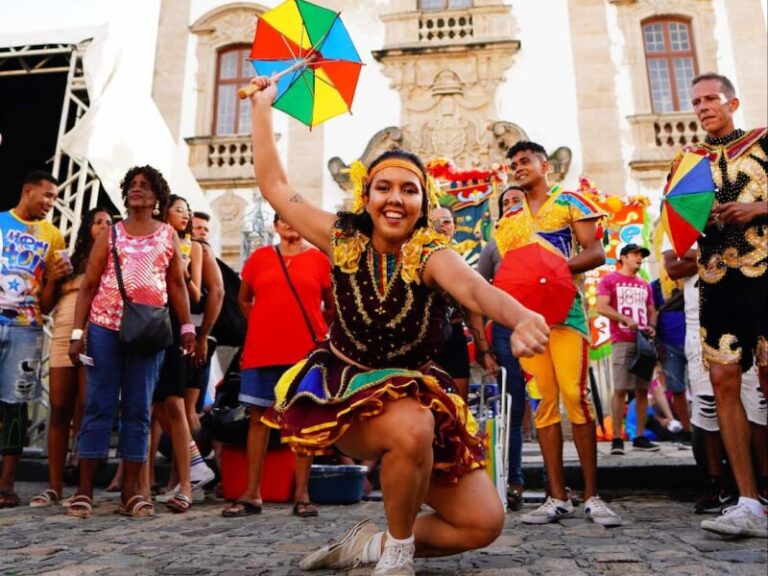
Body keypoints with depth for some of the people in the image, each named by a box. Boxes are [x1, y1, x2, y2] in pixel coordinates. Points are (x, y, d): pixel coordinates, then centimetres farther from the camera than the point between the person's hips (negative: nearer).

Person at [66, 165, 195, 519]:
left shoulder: (168, 235, 10)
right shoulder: (109, 235, 8)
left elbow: (176, 284, 9)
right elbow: (88, 286, 6)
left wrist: (187, 326, -1)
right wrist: (77, 332, -3)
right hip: (105, 328, 0)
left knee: (138, 409, 3)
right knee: (99, 406, 1)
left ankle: (130, 492, 10)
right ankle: (84, 490, 8)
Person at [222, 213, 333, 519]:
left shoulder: (319, 259, 5)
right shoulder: (259, 257, 9)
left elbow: (332, 306, 12)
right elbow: (244, 300, 18)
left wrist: (316, 333, 6)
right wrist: (263, 326, 10)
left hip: (306, 352, -1)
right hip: (262, 351, 2)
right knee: (259, 417, 5)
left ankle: (302, 495, 12)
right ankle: (252, 494, 14)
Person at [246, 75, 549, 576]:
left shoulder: (431, 255, -14)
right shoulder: (343, 240, -6)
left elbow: (475, 289, -37)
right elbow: (275, 186, -1)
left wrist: (522, 317, -59)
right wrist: (262, 107, 3)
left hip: (415, 397, 2)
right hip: (347, 393, -1)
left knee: (484, 522, -4)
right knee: (412, 428, -37)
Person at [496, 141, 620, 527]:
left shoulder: (570, 202, 6)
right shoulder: (508, 219, 19)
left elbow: (596, 253, -2)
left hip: (564, 309, -4)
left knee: (575, 396, -12)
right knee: (543, 402, 2)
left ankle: (592, 496, 1)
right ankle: (558, 498, 6)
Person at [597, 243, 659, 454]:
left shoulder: (645, 285, 21)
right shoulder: (609, 280, 4)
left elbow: (651, 311, 22)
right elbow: (602, 307, -6)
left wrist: (651, 326, 1)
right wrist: (626, 320, -15)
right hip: (622, 342, -5)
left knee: (642, 390, 5)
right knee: (620, 389, -8)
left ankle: (640, 437, 11)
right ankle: (616, 439, -6)